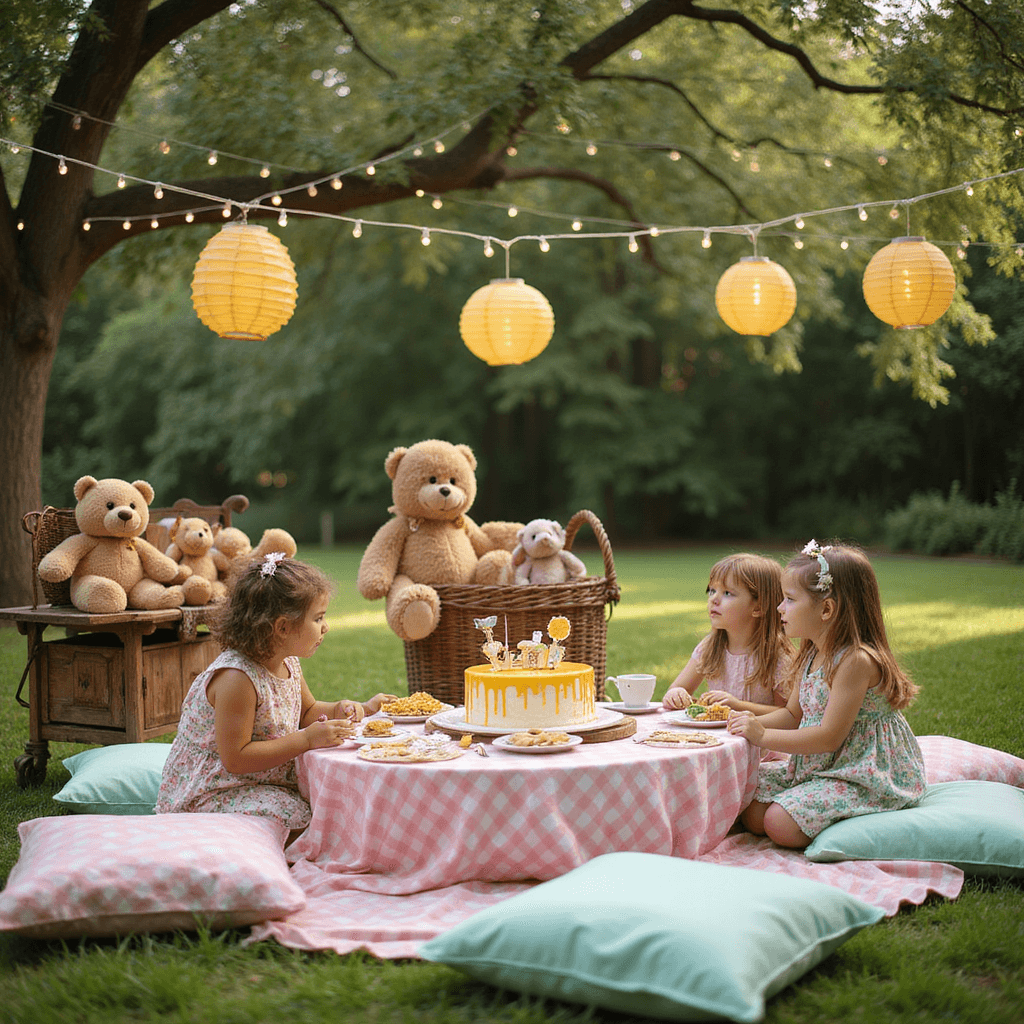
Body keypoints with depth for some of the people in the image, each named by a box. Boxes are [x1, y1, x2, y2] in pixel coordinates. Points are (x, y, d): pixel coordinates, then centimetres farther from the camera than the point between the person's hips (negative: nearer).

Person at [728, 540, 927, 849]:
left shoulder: (856, 661, -23)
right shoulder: (812, 657, 8)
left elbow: (830, 737, -24)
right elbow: (793, 715, 18)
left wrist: (764, 736, -22)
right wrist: (753, 722, -2)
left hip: (865, 774, -9)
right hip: (814, 766, 9)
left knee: (781, 824, -24)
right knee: (752, 815, -2)